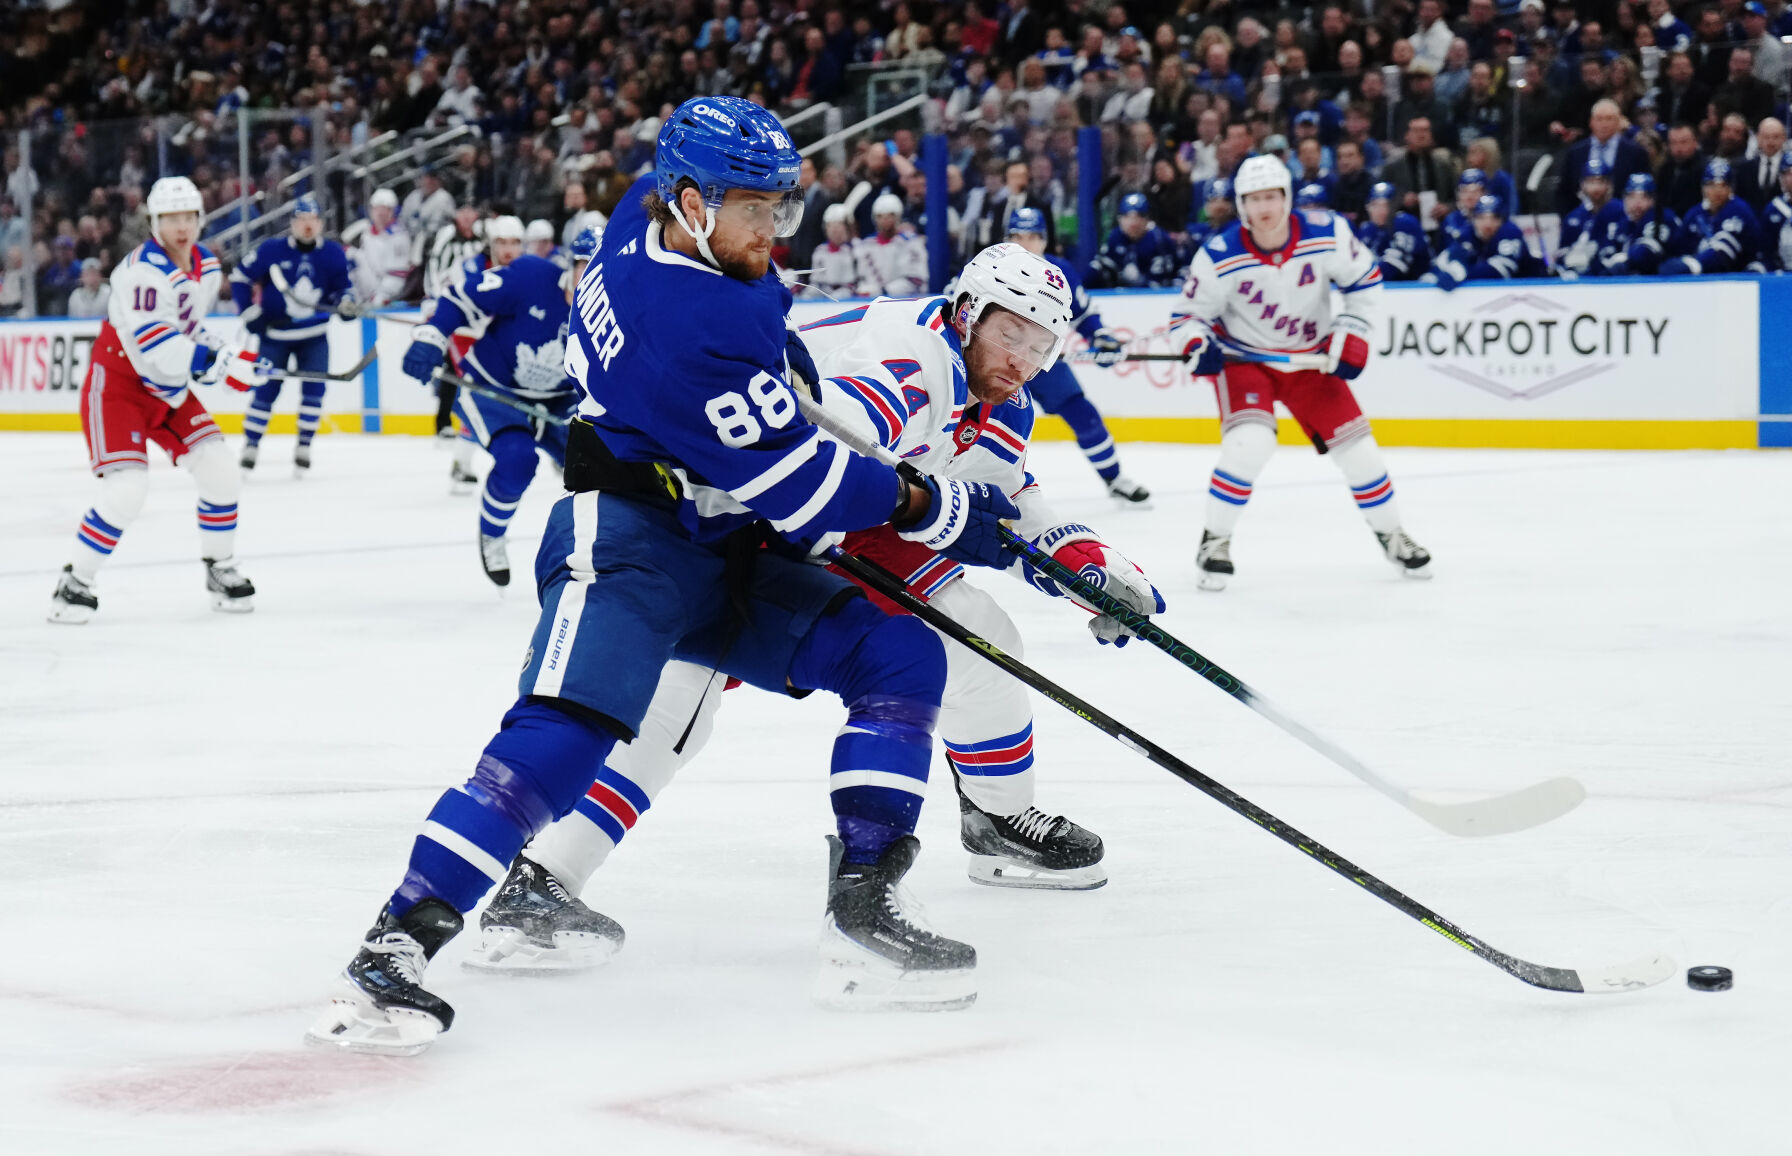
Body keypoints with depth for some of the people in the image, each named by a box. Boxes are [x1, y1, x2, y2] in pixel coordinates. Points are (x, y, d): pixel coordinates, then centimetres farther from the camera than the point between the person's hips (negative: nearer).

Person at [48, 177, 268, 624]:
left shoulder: (208, 267, 3)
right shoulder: (143, 271, -25)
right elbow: (162, 353, -32)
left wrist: (221, 352, 1)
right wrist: (226, 362, -32)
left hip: (168, 388, 8)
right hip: (116, 386, -8)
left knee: (219, 470, -1)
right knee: (126, 489, -19)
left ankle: (220, 570, 17)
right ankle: (74, 584, -4)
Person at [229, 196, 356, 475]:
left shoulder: (333, 253, -6)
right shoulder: (271, 250, -12)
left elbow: (342, 285, 6)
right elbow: (241, 277, -3)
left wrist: (345, 301, -17)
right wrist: (249, 313, -7)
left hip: (314, 335, 2)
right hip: (275, 333, -2)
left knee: (314, 388, -7)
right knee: (266, 390, -2)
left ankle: (304, 448, 5)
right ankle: (250, 447, 8)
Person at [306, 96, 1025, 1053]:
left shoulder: (662, 214, 1)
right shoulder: (689, 325, -26)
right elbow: (794, 482, -21)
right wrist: (942, 510, -11)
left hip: (725, 552, 10)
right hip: (626, 540, -10)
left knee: (901, 657, -1)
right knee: (563, 735, -29)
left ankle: (861, 913, -7)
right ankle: (399, 942, -26)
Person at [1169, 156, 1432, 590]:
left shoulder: (1327, 235, -18)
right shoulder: (1219, 258, -22)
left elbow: (1364, 278, -1)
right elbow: (1187, 314, -12)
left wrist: (1351, 332, -8)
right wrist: (1197, 345, -33)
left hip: (1311, 358, 3)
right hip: (1244, 358, -3)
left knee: (1356, 445, 2)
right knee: (1249, 443, -26)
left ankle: (1391, 535, 25)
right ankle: (1215, 542, -9)